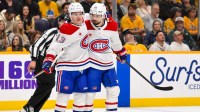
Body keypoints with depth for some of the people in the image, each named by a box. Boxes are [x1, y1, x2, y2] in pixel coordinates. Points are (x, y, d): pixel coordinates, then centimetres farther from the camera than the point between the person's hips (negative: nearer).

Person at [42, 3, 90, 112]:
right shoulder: (66, 30, -19)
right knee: (65, 92, -8)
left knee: (81, 91, 7)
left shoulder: (84, 23, 2)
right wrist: (48, 60, -31)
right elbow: (55, 46, -21)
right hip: (67, 66, -6)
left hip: (83, 65, 6)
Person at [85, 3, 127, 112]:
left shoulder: (112, 26, -3)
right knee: (91, 91, -8)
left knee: (114, 90, 6)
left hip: (108, 64, 4)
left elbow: (116, 42, 15)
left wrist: (122, 54, 25)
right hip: (92, 65, -4)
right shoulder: (85, 27, -14)